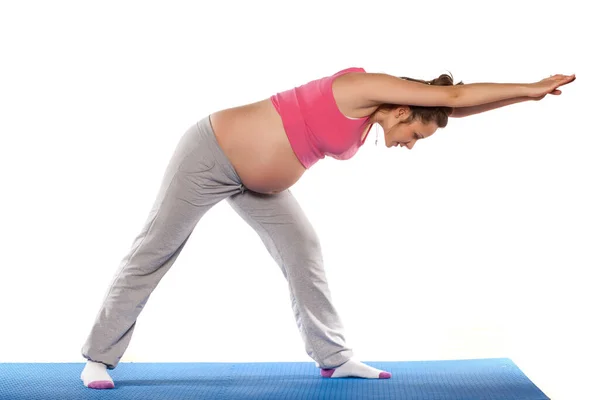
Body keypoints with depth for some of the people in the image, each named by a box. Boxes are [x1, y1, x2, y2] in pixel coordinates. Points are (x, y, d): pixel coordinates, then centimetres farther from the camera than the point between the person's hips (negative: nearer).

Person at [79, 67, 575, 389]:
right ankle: (99, 357, 15)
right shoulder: (361, 87, -22)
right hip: (211, 154, -8)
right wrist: (530, 87, -11)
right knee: (152, 253, 2)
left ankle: (333, 356, 11)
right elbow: (450, 94, -19)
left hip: (254, 179, 9)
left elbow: (450, 106, 9)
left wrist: (529, 93, 11)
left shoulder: (370, 117, 3)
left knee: (303, 249, 3)